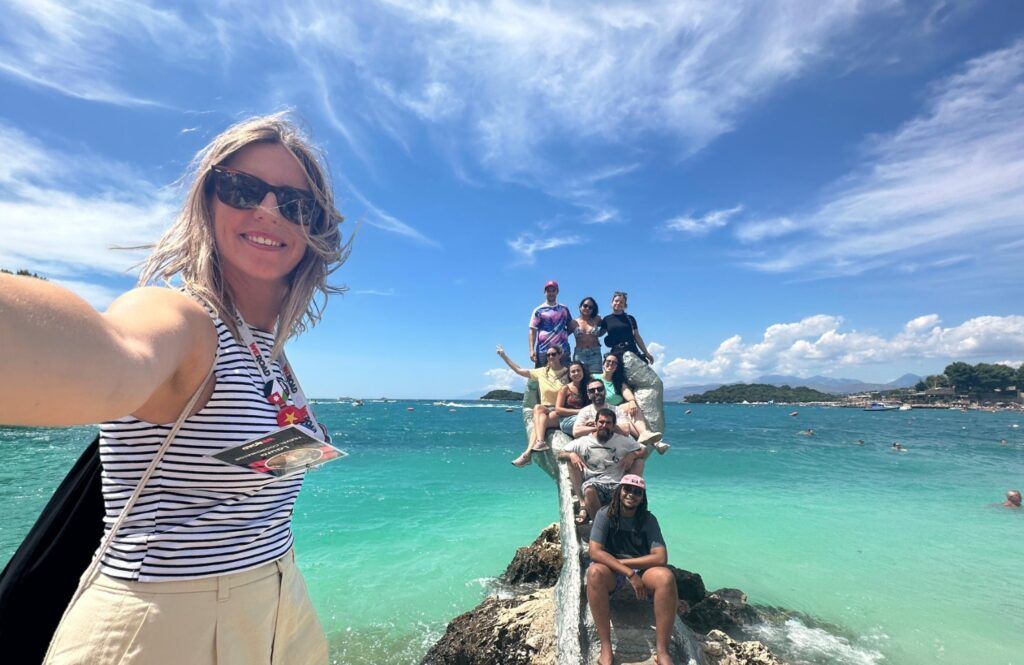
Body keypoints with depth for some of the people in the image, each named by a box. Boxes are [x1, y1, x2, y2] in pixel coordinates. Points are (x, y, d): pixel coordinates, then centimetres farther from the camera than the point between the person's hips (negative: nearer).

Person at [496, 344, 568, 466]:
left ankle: (528, 452, -36)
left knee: (542, 419, -30)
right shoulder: (542, 372, 11)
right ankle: (540, 441, -47)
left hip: (561, 412, -2)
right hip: (545, 409, 3)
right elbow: (519, 370, 14)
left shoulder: (567, 373, 3)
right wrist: (504, 355, 14)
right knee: (537, 408, -32)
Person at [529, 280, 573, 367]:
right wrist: (532, 350, -10)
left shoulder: (564, 309, 14)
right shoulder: (538, 310, 4)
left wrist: (564, 334, 3)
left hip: (562, 350, 3)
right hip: (543, 350, -3)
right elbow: (532, 331, 0)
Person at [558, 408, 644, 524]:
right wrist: (571, 455, -10)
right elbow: (560, 454, 11)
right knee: (589, 490, -38)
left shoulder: (623, 441, 10)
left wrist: (631, 455, -6)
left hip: (616, 485, 2)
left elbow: (644, 451, 14)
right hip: (593, 484, -2)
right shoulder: (583, 441, 8)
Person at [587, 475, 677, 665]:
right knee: (595, 572, -36)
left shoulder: (648, 519, -4)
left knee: (666, 577, -30)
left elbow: (661, 558, -14)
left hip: (643, 570, 2)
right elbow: (595, 552, -20)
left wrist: (621, 561, -17)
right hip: (611, 571, -1)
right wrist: (630, 574, -27)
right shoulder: (605, 514, -10)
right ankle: (606, 648, -26)